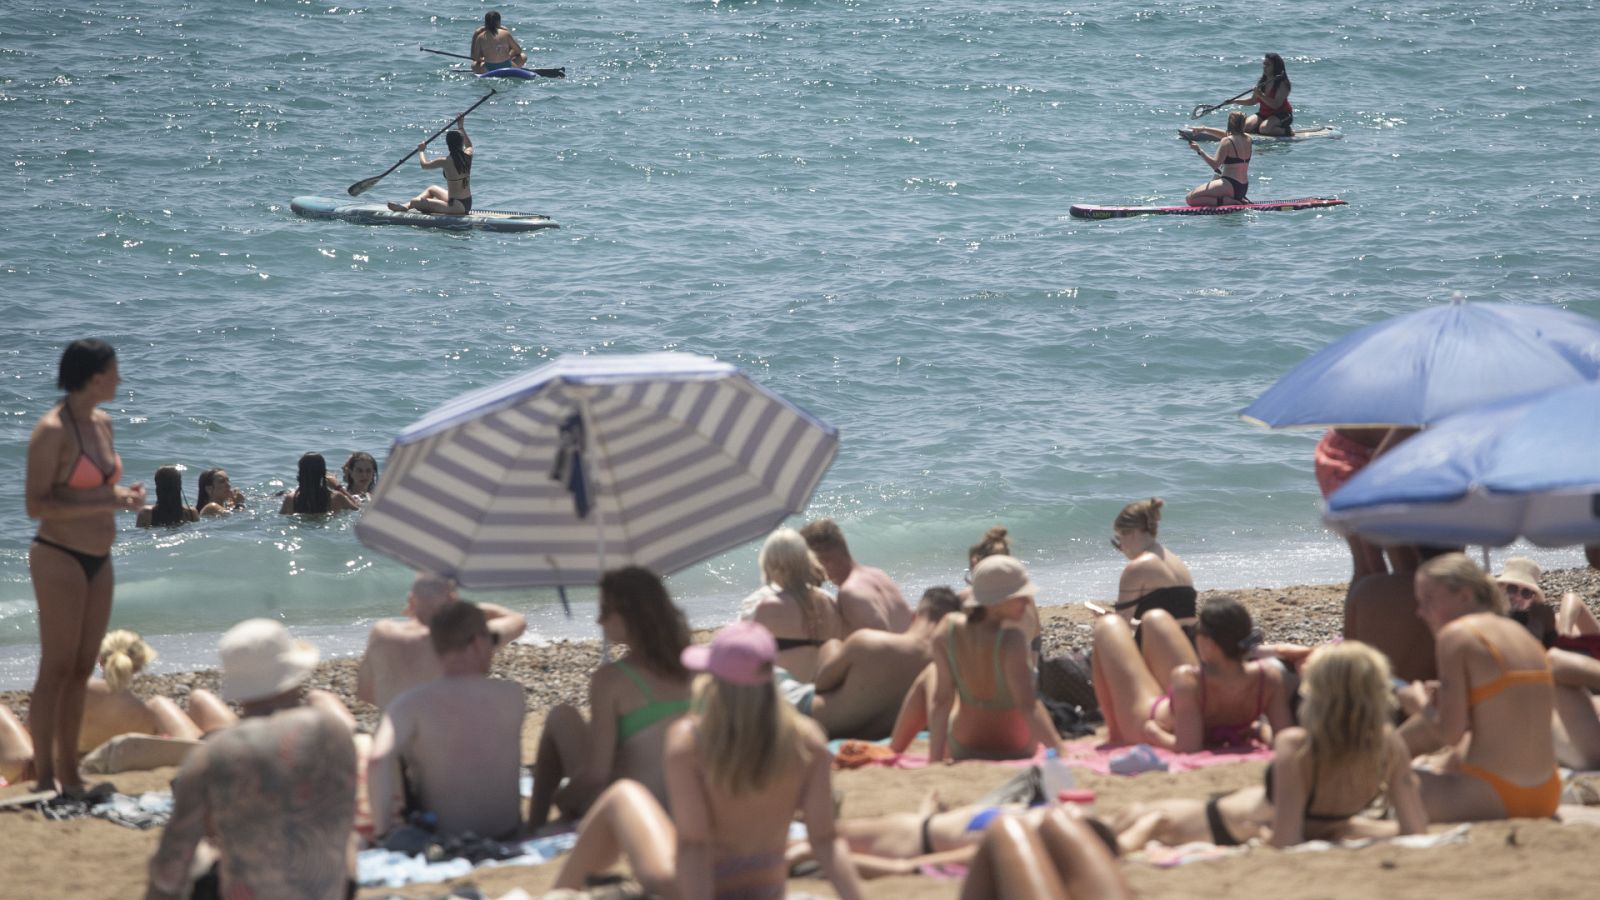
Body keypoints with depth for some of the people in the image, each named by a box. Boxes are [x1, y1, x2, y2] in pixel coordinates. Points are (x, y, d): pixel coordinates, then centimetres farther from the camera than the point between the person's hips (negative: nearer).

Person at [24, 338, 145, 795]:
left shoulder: (102, 423, 10)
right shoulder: (51, 430, -14)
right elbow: (36, 505, -17)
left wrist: (125, 494, 2)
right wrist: (105, 502, -23)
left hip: (98, 561, 8)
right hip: (60, 557, -8)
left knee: (82, 670, 10)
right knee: (57, 668, -5)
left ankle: (69, 774, 17)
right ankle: (45, 776, -1)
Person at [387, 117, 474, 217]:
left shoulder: (446, 161, -20)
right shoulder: (467, 156, -3)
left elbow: (424, 164, -5)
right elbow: (469, 145, 24)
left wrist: (421, 151, 14)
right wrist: (461, 127, 30)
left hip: (457, 206, -8)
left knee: (416, 202, -5)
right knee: (432, 189, 29)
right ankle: (406, 205, 33)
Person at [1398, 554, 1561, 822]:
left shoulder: (1456, 635, -10)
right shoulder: (1521, 634, 14)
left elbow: (1450, 734, -14)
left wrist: (1419, 704, 6)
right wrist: (1441, 700, 17)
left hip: (1490, 798, -9)